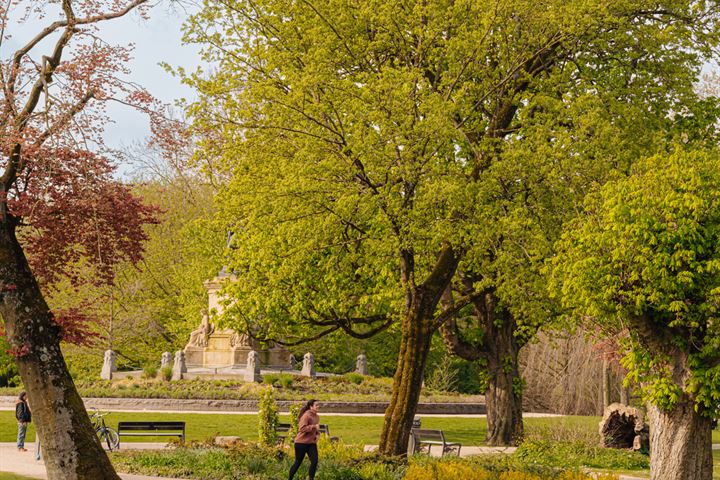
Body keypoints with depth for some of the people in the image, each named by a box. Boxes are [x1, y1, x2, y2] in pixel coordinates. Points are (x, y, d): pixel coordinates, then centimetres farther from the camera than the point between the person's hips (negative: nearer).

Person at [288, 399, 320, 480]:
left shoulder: (317, 417, 10)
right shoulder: (306, 415, -16)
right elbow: (302, 428, -26)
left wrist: (317, 435, 4)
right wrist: (314, 426, -27)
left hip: (311, 443, 7)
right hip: (301, 443, -7)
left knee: (314, 461, -4)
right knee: (298, 463, 1)